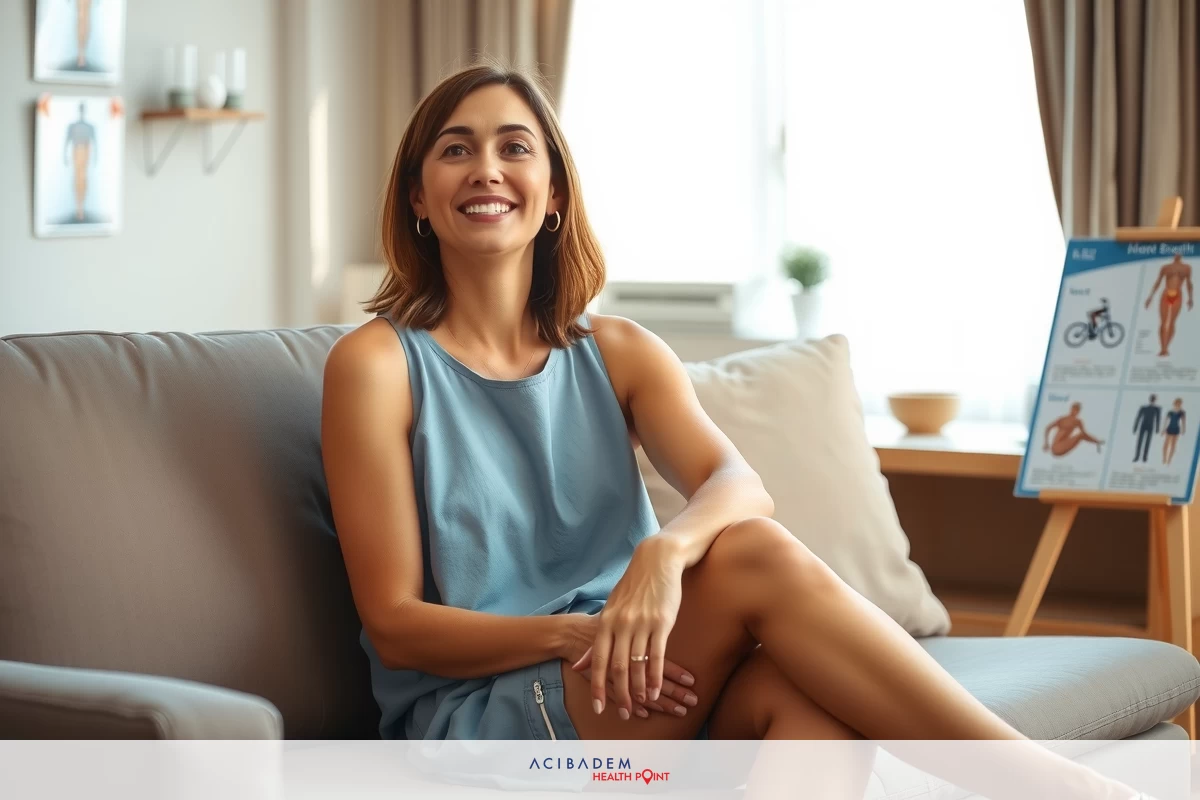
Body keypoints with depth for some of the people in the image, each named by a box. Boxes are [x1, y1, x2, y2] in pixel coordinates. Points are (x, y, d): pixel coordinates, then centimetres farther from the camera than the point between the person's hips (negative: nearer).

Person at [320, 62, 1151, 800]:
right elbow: (395, 625, -5)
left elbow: (740, 487, -8)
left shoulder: (618, 353, 12)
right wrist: (576, 629, -20)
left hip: (630, 691, 4)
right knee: (757, 559, -27)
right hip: (473, 716, -4)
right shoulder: (376, 364, -1)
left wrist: (666, 550, -31)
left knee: (814, 695, -31)